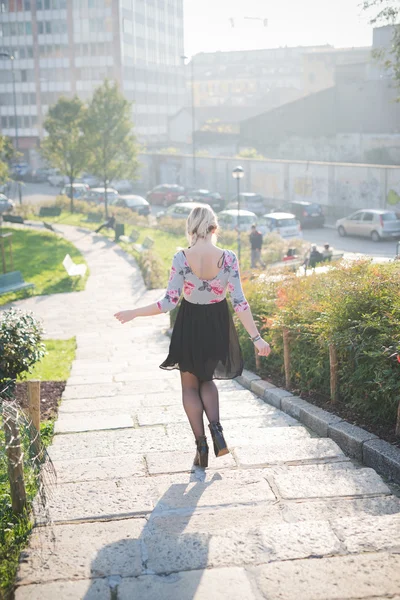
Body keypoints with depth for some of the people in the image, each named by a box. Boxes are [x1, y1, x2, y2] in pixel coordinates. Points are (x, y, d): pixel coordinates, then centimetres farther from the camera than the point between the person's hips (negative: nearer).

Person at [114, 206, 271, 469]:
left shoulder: (181, 258, -16)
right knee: (206, 379, 26)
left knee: (190, 385, 17)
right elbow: (240, 302, -14)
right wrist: (256, 338, -7)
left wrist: (134, 313, -3)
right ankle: (216, 426, 2)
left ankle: (202, 445, 13)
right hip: (218, 326, 2)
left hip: (190, 324, -2)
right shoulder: (228, 258, -13)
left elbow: (170, 301, -15)